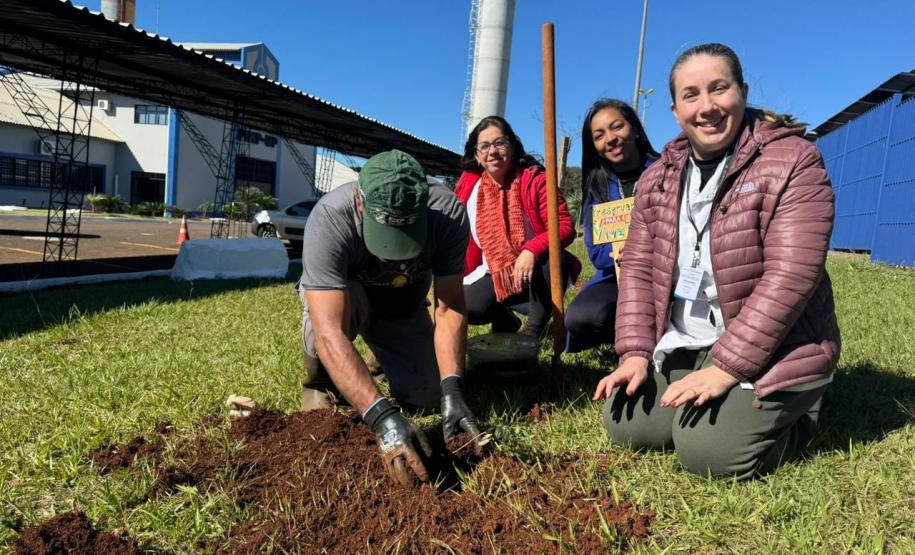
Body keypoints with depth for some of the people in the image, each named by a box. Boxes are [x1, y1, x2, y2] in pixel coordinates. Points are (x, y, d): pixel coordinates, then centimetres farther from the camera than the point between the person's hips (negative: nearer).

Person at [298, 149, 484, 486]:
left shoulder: (449, 212, -32)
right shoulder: (329, 219, -40)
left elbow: (450, 307, -28)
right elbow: (329, 333, -47)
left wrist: (451, 389, -40)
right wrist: (383, 417, -55)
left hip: (403, 306, 3)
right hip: (344, 296, -2)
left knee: (424, 397, -11)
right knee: (341, 302, -37)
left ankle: (384, 354, 23)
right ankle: (319, 383, -5)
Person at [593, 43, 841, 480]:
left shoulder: (792, 162, -13)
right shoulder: (658, 177, 5)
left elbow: (790, 276, -21)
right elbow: (638, 266, 4)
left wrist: (725, 369, -24)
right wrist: (635, 353, -7)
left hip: (770, 351, -5)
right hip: (681, 347, 6)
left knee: (707, 450, -21)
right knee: (625, 425, -4)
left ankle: (793, 415, 11)